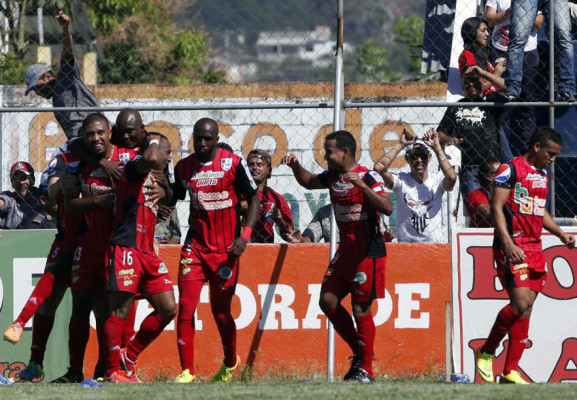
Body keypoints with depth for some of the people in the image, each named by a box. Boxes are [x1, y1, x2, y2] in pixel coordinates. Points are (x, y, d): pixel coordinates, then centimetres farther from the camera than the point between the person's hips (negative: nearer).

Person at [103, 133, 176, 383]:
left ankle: (129, 358, 16)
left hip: (147, 254, 9)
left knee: (168, 309, 4)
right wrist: (154, 141, -11)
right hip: (125, 250, -9)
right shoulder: (135, 169, -4)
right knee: (120, 311, -8)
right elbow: (150, 159, -28)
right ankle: (112, 372, -3)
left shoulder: (153, 181, 24)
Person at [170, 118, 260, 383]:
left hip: (226, 250, -3)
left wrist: (244, 236, -13)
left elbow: (253, 199, -3)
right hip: (195, 247, 3)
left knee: (221, 312, 6)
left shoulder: (233, 164, -7)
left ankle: (231, 363, 32)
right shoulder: (184, 167, 5)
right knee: (185, 309, -10)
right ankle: (187, 371, -4)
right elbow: (173, 198, 20)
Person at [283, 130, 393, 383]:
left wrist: (362, 185, -37)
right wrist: (296, 167, 8)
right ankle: (359, 354, 20)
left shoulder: (368, 177, -16)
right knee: (328, 300, 7)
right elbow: (308, 182, 28)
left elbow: (387, 208, -28)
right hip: (346, 251, 8)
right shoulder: (332, 176, 8)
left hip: (368, 254, -8)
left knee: (361, 310, -5)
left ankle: (366, 370, 5)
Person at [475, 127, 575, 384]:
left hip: (534, 248, 8)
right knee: (520, 303, -18)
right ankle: (486, 352, 0)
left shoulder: (543, 173, 18)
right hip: (512, 246, -8)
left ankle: (510, 372, 5)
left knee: (526, 310, 3)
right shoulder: (510, 169, -6)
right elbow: (497, 207, -12)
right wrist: (508, 244, -23)